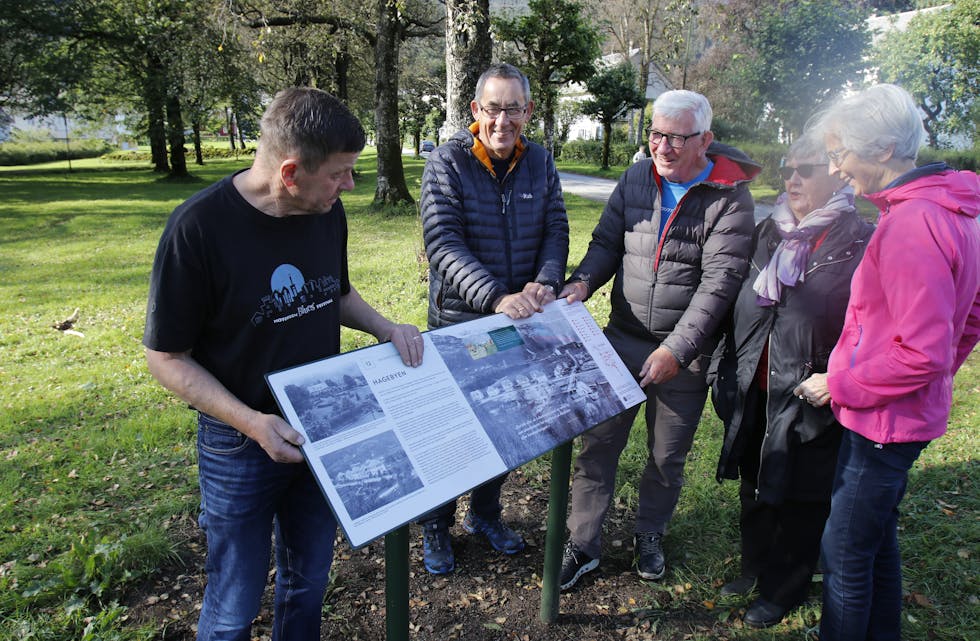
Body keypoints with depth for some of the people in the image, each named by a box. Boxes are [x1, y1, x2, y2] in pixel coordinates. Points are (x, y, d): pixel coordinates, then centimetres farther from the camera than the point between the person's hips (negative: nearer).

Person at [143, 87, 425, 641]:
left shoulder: (328, 212, -6)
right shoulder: (199, 228, -22)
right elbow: (167, 358, -15)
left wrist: (386, 327, -7)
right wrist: (251, 422, -25)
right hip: (241, 445, -5)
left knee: (308, 583, 22)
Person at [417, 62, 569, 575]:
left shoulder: (539, 162, 2)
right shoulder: (447, 163, -12)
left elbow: (556, 230, 1)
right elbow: (443, 244, -21)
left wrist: (544, 283, -19)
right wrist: (495, 298, -32)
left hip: (520, 321, 4)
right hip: (458, 322, -4)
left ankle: (485, 513, 40)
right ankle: (435, 525, 31)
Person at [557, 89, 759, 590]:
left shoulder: (730, 198, -10)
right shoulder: (636, 178, 3)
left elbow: (719, 284, -16)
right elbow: (607, 244, 7)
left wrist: (675, 350, -22)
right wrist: (582, 281, -14)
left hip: (685, 352, -3)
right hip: (622, 338, 3)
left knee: (668, 457, 14)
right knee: (598, 443, 7)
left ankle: (649, 535, 39)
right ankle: (583, 545, 23)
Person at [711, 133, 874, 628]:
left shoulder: (860, 243, -11)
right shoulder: (768, 233, 8)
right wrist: (728, 374, 12)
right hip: (756, 393, 6)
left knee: (799, 496, 12)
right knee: (754, 485, 20)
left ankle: (781, 590, 33)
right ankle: (754, 566, 43)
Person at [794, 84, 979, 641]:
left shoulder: (912, 223, -24)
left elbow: (924, 354, -26)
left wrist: (842, 387, -15)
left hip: (884, 422, -10)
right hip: (905, 414, 10)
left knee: (846, 554, 4)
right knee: (878, 540, 24)